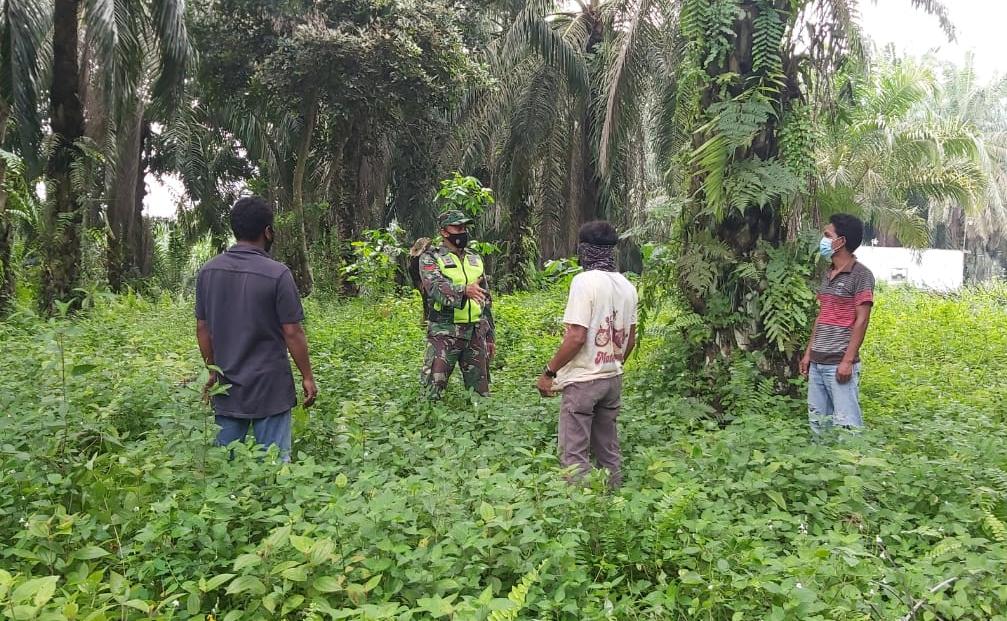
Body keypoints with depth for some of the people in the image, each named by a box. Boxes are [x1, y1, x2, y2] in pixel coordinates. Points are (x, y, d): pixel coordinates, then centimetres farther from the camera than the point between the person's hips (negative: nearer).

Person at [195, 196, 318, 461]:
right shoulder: (277, 274, -14)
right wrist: (307, 377, -1)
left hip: (227, 387, 5)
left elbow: (202, 328, 7)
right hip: (270, 388, -5)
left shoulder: (208, 271, 1)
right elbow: (292, 332, -12)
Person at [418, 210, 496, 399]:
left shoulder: (475, 260, 17)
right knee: (433, 389, -7)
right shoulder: (430, 258, -1)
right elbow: (435, 287, -20)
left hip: (476, 333, 5)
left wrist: (490, 336, 17)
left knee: (480, 390, 9)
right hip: (444, 333, -5)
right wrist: (464, 290, -35)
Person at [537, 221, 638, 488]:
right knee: (608, 451, 16)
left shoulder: (585, 281, -15)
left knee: (574, 455, 0)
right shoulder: (628, 286, 7)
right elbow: (630, 339, 13)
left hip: (583, 380, -7)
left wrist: (549, 372, -12)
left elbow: (577, 337, -20)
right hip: (613, 379, 7)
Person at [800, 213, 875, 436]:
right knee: (817, 422, 10)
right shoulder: (827, 275, 15)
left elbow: (861, 320, -11)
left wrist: (847, 360, -16)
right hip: (817, 363, 8)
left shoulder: (861, 275, -7)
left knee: (846, 424, -7)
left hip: (839, 363, -8)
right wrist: (808, 353, 14)